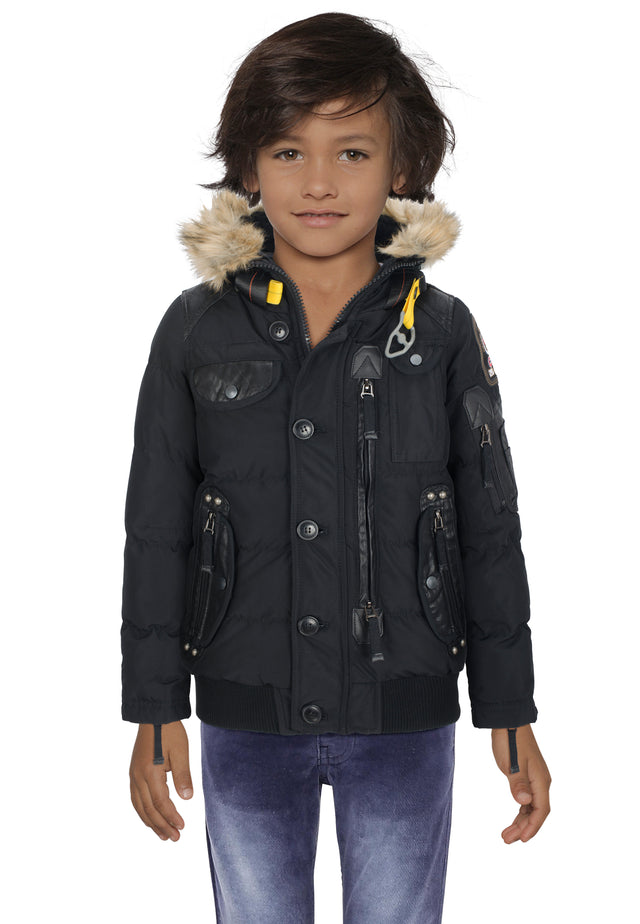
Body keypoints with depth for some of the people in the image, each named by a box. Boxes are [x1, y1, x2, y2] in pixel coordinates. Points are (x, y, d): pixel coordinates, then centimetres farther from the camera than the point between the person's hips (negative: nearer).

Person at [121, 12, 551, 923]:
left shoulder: (443, 331, -3)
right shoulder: (196, 331, -3)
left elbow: (492, 532, 1)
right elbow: (156, 532, 2)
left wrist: (512, 714, 2)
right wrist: (153, 709, 1)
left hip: (405, 725, 0)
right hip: (245, 726, 1)